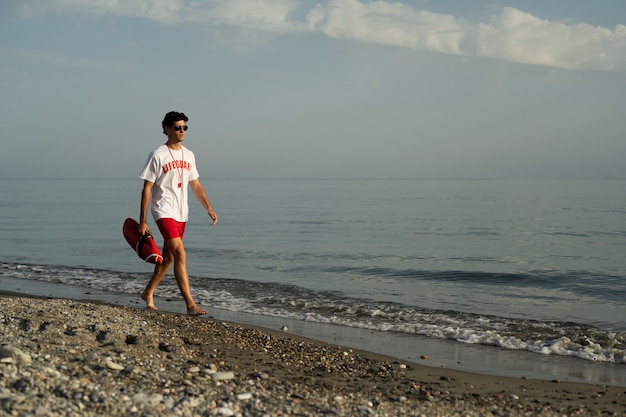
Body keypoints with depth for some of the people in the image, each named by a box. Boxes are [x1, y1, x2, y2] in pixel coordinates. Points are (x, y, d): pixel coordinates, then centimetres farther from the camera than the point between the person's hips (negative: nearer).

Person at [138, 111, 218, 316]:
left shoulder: (188, 155, 11)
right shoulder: (158, 156, -9)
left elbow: (195, 185, 18)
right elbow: (147, 189, -8)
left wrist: (209, 208, 10)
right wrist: (142, 221, -11)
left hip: (181, 213, 7)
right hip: (163, 211, -7)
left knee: (168, 257, 13)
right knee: (180, 255, -16)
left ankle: (148, 293, 32)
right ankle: (190, 304, -18)